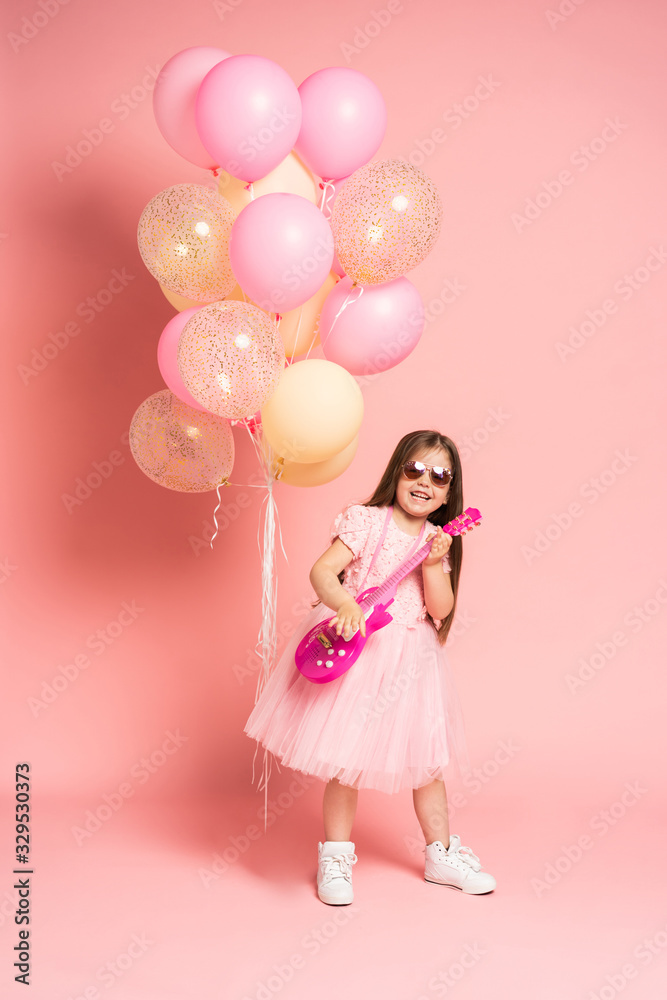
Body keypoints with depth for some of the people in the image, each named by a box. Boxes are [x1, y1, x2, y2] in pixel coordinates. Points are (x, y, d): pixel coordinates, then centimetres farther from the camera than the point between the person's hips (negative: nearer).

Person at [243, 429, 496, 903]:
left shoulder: (440, 541, 5)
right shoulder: (367, 521, -8)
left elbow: (442, 610, -2)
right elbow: (322, 570, -18)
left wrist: (434, 564, -16)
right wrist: (344, 603, -37)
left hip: (411, 659, 5)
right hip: (356, 651, -4)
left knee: (426, 758, 13)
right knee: (346, 757, 0)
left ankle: (441, 854, 29)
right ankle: (336, 856, 18)